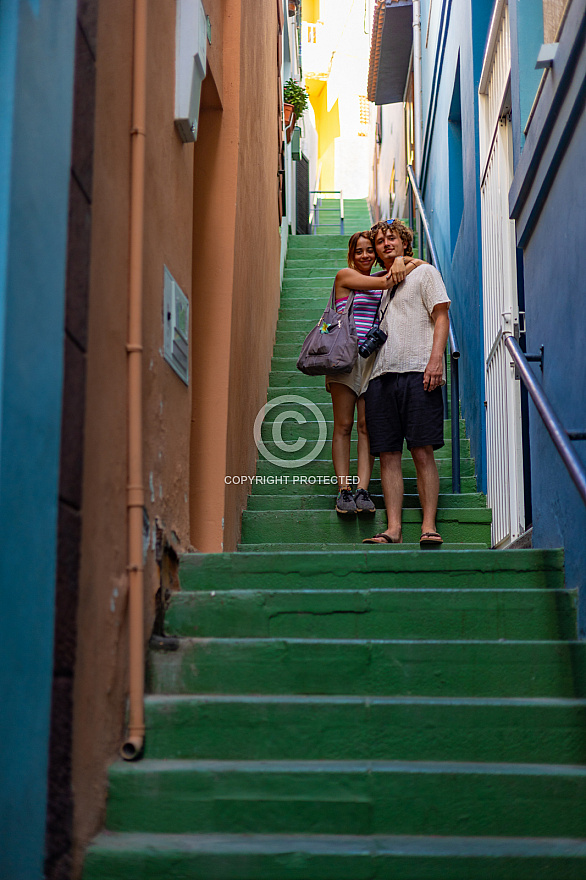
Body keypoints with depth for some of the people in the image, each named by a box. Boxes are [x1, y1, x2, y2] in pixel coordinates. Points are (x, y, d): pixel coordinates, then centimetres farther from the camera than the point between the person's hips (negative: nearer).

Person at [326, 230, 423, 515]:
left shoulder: (381, 279, 17)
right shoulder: (345, 276, 3)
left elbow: (420, 264, 13)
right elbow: (385, 283, -8)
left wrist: (401, 261, -6)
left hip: (373, 359, 4)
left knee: (367, 426, -3)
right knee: (343, 425, -3)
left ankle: (362, 491, -6)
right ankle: (344, 490, -2)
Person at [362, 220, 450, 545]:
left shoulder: (424, 272, 12)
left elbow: (441, 316, 2)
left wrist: (435, 359, -12)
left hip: (418, 372, -4)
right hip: (381, 374, 4)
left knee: (423, 452, -9)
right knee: (388, 454, -3)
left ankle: (429, 526, -9)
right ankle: (393, 529, -4)